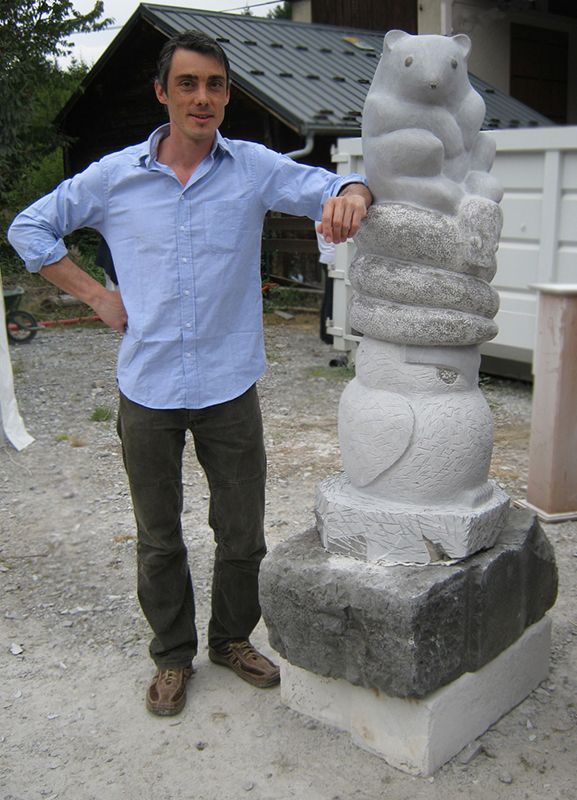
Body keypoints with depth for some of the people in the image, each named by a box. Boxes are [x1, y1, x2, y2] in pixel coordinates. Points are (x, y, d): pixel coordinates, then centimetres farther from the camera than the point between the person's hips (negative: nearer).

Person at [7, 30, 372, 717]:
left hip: (229, 387, 0)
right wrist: (96, 294, 1)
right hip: (147, 390, 0)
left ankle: (232, 639, 37)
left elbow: (329, 188, -8)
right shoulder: (115, 176, 0)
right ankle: (172, 655, 34)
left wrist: (350, 195, -33)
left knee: (243, 534, 12)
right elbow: (30, 228, 10)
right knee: (159, 539, 14)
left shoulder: (255, 168, -2)